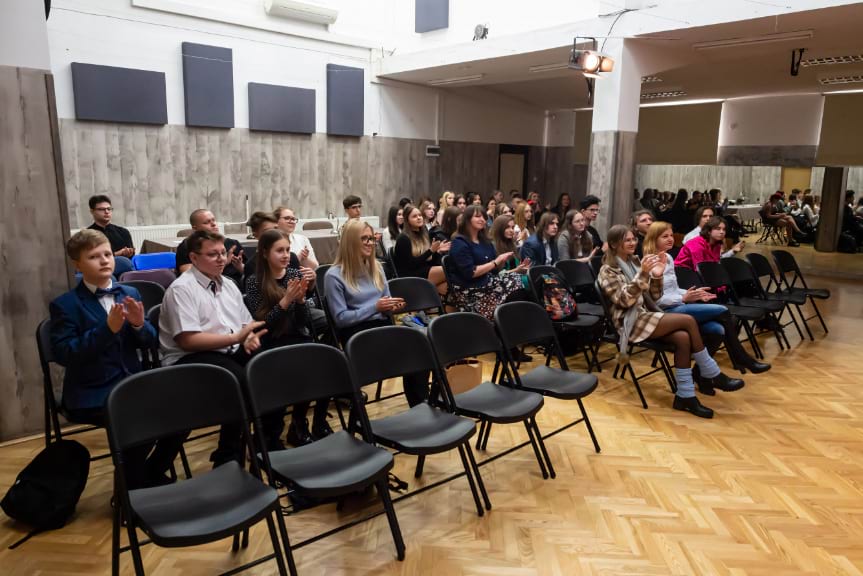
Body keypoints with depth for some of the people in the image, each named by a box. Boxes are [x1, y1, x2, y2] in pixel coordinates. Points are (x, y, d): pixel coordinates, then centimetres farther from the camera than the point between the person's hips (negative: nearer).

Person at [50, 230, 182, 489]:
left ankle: (152, 473, 10)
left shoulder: (130, 293, 10)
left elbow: (150, 342, 10)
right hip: (92, 394, -5)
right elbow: (63, 354, -14)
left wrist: (139, 325, -13)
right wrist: (107, 328, -24)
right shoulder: (64, 305, -4)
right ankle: (131, 484, 1)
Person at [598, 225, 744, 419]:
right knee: (688, 320, -22)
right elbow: (624, 300, -18)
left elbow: (654, 297, 13)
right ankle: (712, 374, -8)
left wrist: (657, 275, -5)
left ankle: (685, 395, -18)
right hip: (630, 322, -6)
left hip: (645, 315, 6)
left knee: (683, 337, -24)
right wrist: (642, 274, -27)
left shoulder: (635, 262, 16)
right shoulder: (608, 271, -3)